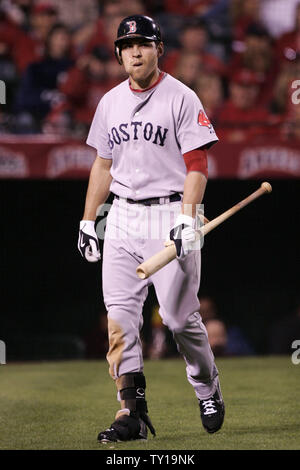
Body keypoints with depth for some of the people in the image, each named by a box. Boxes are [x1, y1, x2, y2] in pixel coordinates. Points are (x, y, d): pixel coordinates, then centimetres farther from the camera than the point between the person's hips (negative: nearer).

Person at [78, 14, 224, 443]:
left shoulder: (181, 98, -5)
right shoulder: (111, 102, 13)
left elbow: (197, 165, -9)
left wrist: (187, 220, -20)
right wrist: (88, 220, 14)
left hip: (169, 214, -5)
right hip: (122, 218, 5)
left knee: (180, 316, -4)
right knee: (120, 314, -6)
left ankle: (208, 390, 21)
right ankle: (132, 412, -6)